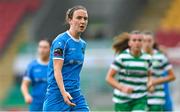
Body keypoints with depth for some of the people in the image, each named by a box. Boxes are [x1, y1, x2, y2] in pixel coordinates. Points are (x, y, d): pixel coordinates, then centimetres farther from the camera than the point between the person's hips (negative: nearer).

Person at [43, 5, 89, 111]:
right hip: (58, 94, -7)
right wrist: (63, 92, -29)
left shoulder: (82, 44, 13)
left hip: (76, 95, 7)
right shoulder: (61, 41, -11)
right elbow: (57, 70, -18)